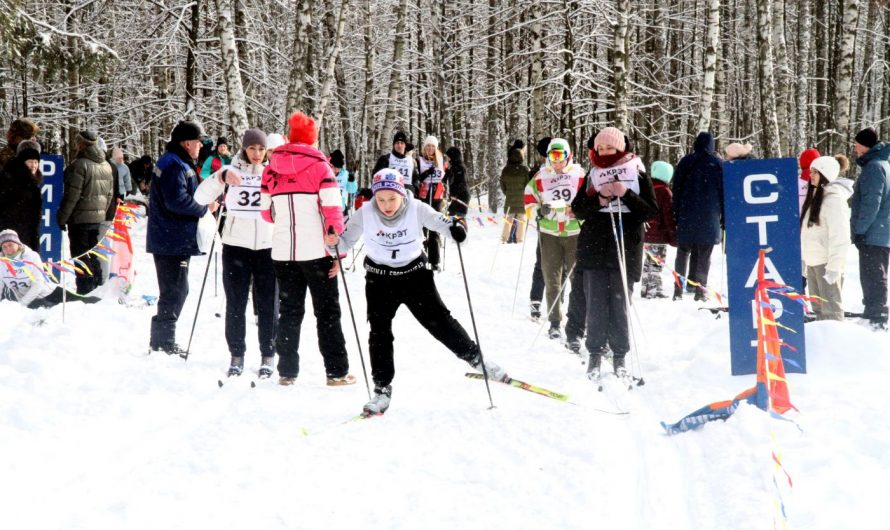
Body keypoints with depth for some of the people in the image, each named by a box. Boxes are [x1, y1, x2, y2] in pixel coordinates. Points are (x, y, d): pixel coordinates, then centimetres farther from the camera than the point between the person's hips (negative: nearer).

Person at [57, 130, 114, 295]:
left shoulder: (80, 164, -15)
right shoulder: (106, 165, 10)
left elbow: (71, 195, -17)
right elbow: (109, 194, 15)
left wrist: (61, 217, -10)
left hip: (80, 217, -8)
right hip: (98, 217, 8)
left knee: (80, 254, -2)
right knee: (92, 252, 17)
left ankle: (85, 289, -4)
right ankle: (97, 286, 21)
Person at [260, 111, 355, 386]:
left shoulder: (271, 169, 6)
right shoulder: (319, 166, -6)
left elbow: (266, 211, 10)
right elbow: (333, 211, -12)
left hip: (282, 251, 4)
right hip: (316, 250, -3)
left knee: (289, 312, 13)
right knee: (327, 312, 6)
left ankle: (287, 371, 13)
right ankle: (336, 372, 6)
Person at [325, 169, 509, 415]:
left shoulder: (416, 209, -19)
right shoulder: (365, 215, -17)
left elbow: (440, 221, -17)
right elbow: (345, 241, -8)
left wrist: (456, 226, -40)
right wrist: (334, 243, -31)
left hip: (415, 275, -1)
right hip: (380, 279, 1)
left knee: (439, 320, 0)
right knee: (379, 332, -3)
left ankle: (476, 359, 19)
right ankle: (382, 388, 8)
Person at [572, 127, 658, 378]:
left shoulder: (637, 174, 4)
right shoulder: (593, 175, 10)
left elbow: (652, 211, -1)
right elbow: (577, 209, 7)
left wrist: (626, 195, -15)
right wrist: (599, 199, -11)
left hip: (626, 250, -2)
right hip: (594, 248, 2)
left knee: (620, 305, -1)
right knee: (596, 305, 1)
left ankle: (619, 357, 9)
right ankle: (595, 355, 9)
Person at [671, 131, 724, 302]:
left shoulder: (685, 162, 4)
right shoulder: (718, 164, 2)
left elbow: (676, 190, 3)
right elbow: (724, 192, 4)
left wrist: (675, 215, 6)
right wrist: (724, 219, 9)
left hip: (686, 216, 1)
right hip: (710, 218, -1)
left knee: (683, 252, 7)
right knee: (703, 255, 3)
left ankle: (678, 290, 2)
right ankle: (700, 289, 1)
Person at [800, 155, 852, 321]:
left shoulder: (833, 198, -13)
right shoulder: (815, 195, 13)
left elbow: (839, 236, -18)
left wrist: (833, 267, -21)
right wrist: (804, 259, 15)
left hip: (826, 262, -9)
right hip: (813, 262, 9)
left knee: (830, 308, -6)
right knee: (818, 308, 14)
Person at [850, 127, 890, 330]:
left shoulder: (873, 167, -16)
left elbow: (871, 203, -21)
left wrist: (860, 230, -17)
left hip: (872, 235, -10)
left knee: (872, 278, -8)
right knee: (874, 277, 17)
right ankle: (873, 314, 26)